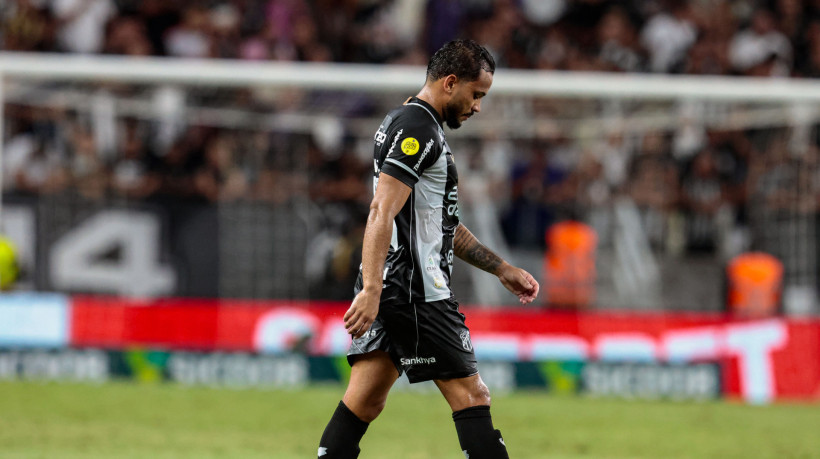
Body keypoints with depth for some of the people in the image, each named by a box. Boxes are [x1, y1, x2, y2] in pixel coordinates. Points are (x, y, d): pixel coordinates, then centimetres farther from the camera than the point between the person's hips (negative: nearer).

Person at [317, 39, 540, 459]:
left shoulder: (406, 123, 22)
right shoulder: (418, 129, -12)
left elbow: (443, 224, 30)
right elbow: (382, 211, -22)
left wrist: (503, 270, 29)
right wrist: (371, 291, -30)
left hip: (388, 289, 10)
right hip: (415, 291, -10)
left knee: (363, 403, 5)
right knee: (471, 396, -6)